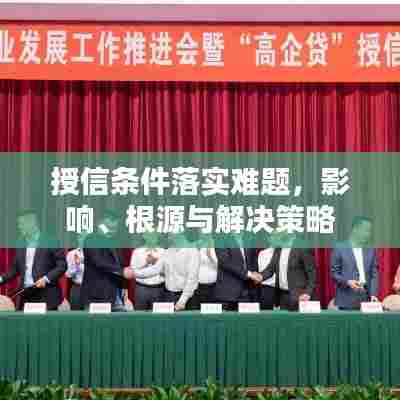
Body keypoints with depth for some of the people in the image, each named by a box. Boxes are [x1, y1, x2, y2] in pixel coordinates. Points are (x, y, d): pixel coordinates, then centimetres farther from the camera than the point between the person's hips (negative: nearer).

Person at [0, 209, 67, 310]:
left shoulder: (51, 241, -4)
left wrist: (46, 279, -16)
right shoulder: (21, 244, 13)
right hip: (26, 295, 5)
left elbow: (62, 265, -5)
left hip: (46, 296, -5)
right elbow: (16, 268, 17)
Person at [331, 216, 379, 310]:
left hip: (365, 299, 3)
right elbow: (334, 273, 0)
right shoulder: (340, 248, 0)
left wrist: (373, 294, -3)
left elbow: (374, 274, 9)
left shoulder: (371, 250, 12)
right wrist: (347, 282, -16)